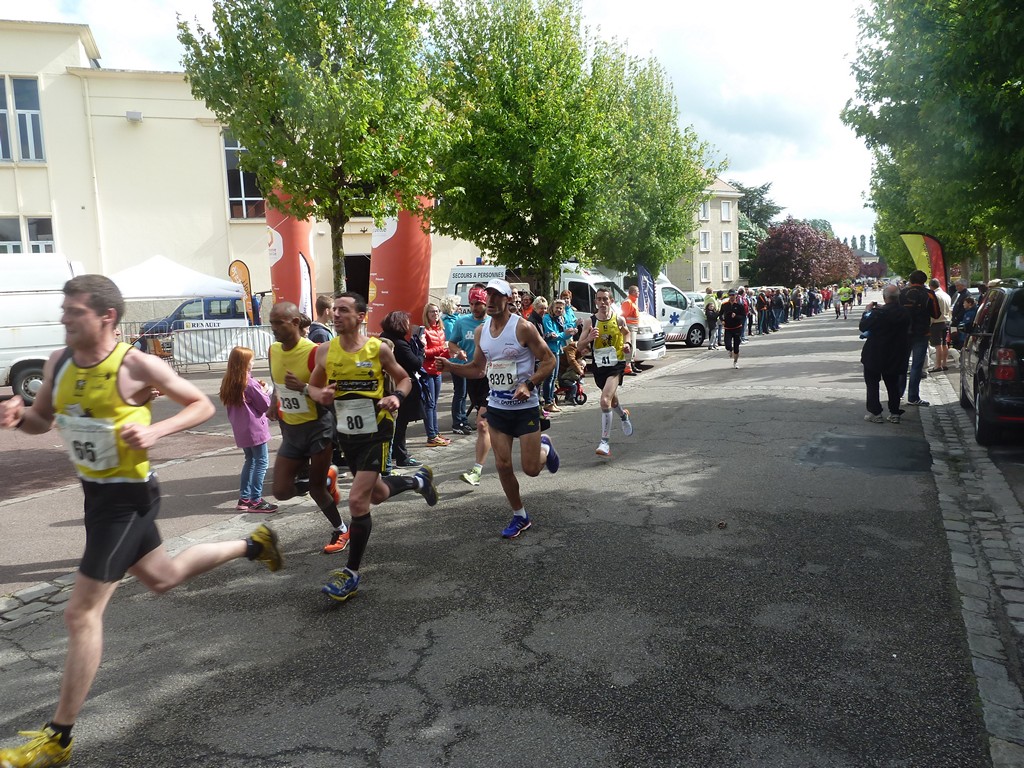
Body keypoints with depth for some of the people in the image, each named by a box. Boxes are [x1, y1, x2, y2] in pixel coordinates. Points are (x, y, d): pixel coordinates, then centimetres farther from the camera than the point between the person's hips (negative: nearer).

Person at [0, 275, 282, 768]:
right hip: (96, 491, 8)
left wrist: (155, 431, -26)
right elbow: (42, 421, 13)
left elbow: (203, 405, -11)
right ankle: (253, 545, 45)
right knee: (162, 577, 25)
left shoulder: (136, 365, -19)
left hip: (127, 495, -8)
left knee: (82, 613, -4)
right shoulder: (58, 363, 0)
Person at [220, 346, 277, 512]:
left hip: (240, 430, 8)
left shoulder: (228, 383, 6)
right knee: (261, 462, -1)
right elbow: (265, 405, -12)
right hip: (255, 429, -8)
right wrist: (265, 391, 4)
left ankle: (244, 498, 21)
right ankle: (255, 501, -2)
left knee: (250, 460, 19)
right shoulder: (249, 383, -17)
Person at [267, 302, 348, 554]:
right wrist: (276, 403, 7)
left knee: (316, 489, 2)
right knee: (281, 491, 0)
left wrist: (304, 388, -31)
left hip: (318, 426, -6)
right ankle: (327, 480, 28)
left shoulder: (314, 352, -19)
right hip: (290, 430, 6)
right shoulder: (273, 350, 2)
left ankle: (340, 530, 27)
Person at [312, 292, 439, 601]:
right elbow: (314, 385, 9)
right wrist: (320, 395, -15)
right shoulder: (325, 350, -3)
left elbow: (404, 379, 1)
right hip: (347, 434, 5)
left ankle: (352, 573, 6)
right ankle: (419, 480, 52)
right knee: (377, 494, 21)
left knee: (357, 501, -11)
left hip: (376, 432, -5)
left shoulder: (378, 349, -12)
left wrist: (397, 397, -20)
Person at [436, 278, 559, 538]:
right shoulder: (481, 331, 4)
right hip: (496, 407, 5)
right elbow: (477, 368, 14)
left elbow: (549, 360, -10)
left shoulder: (523, 328, -14)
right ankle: (520, 517, 22)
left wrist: (529, 384, -24)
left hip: (525, 408, -5)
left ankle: (544, 446, 34)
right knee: (503, 465, 3)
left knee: (531, 468, -3)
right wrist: (449, 365, -2)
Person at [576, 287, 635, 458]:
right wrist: (589, 338, -24)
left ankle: (605, 442, -14)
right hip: (599, 365, 3)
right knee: (611, 398, 24)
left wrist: (627, 344, -1)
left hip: (616, 364, -3)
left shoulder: (618, 320, -4)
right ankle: (623, 415, 61)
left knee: (605, 401, -21)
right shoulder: (589, 321, -5)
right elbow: (581, 347, -5)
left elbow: (626, 333, 19)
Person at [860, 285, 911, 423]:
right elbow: (907, 331, 12)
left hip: (875, 355, -5)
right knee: (893, 385, 16)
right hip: (895, 356, 5)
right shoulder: (905, 313, -4)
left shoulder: (878, 313, -23)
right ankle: (894, 413, 19)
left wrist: (868, 311, 1)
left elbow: (863, 327, -14)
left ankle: (875, 413, 5)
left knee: (872, 383, 7)